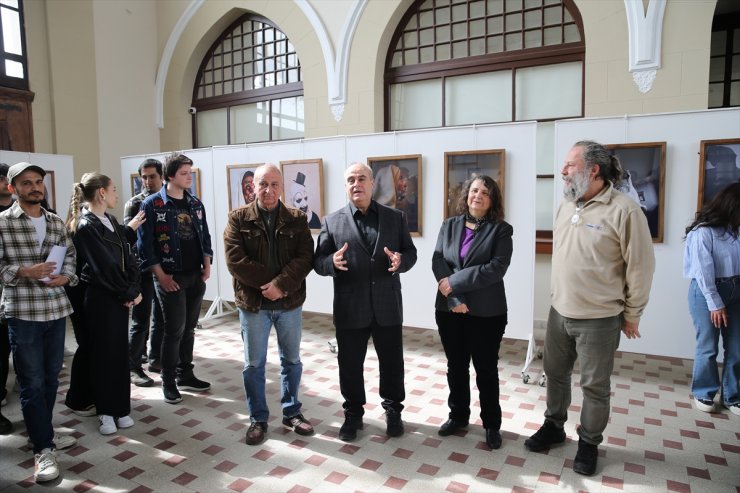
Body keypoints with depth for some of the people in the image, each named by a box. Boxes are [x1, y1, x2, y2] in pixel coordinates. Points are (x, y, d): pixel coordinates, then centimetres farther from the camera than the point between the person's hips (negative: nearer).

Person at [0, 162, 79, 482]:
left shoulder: (56, 222, 10)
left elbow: (70, 255, 10)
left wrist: (65, 276, -9)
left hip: (56, 308, 5)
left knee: (51, 377, 15)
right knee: (32, 382, 1)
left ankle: (42, 432, 34)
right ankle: (43, 449, 10)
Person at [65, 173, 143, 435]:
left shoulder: (111, 221, 10)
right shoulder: (85, 226, -14)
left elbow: (127, 257, 6)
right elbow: (103, 267, -17)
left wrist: (134, 290, -5)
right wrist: (127, 294, -9)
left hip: (119, 297, 7)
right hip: (98, 298, -7)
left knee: (119, 351, 12)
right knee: (102, 352, 2)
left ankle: (120, 408, 23)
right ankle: (105, 411, 15)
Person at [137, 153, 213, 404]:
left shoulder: (195, 203, 9)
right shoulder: (152, 204, -8)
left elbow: (205, 236, 14)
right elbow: (145, 244, -9)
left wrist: (207, 266, 4)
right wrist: (161, 276, -13)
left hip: (196, 276, 5)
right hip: (170, 277, -5)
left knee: (189, 328, 13)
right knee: (174, 330, -1)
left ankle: (185, 375, 27)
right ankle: (168, 381, 15)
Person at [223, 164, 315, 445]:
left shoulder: (297, 219, 0)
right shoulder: (238, 219, -3)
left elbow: (305, 258, -9)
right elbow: (235, 260, -12)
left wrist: (280, 285, -22)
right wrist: (269, 285, -17)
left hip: (290, 302, 2)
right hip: (253, 303, -1)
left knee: (292, 360, 13)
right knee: (253, 364, 9)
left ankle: (292, 413, 31)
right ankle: (258, 419, 26)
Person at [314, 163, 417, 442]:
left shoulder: (395, 218, 5)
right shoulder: (332, 221, 1)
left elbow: (411, 253, 5)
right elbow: (317, 262, -2)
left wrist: (400, 261, -17)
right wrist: (333, 262, -24)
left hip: (387, 306, 1)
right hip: (350, 308, 0)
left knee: (392, 362, 13)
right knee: (350, 364, 12)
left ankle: (393, 410, 35)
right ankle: (353, 413, 33)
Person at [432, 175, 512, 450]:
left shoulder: (501, 230, -4)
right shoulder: (449, 225, 6)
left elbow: (496, 268, -16)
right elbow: (438, 262, -3)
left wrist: (455, 282, -17)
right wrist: (454, 299, -15)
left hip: (486, 313, -3)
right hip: (449, 309, 3)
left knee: (486, 370, 9)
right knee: (456, 366, 16)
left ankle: (492, 424, 27)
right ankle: (458, 415, 35)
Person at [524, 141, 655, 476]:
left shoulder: (623, 210, -16)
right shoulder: (565, 206, 5)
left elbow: (640, 267, -11)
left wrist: (632, 315, -5)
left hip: (599, 319, -6)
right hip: (559, 312, 6)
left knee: (595, 386, 10)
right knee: (555, 374, 19)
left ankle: (589, 442, 31)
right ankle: (553, 427, 39)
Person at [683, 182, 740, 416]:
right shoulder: (703, 231, -12)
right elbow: (704, 271, -13)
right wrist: (715, 303, -12)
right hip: (707, 291, -6)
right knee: (708, 347, 3)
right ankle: (704, 393, 21)